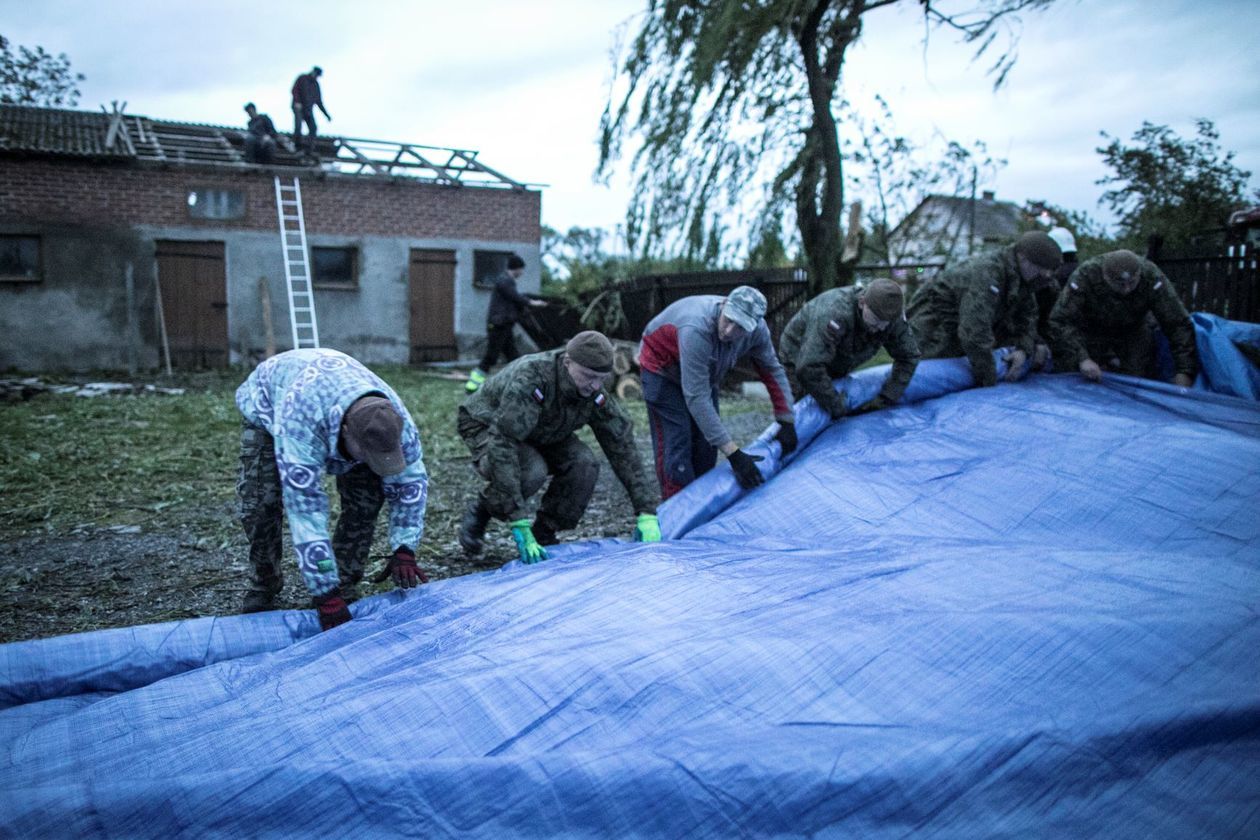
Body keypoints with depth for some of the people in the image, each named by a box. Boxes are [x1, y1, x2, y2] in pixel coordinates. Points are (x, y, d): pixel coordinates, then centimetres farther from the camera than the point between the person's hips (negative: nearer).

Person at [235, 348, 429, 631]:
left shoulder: (394, 419, -34)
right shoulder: (301, 424, -49)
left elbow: (411, 482, -18)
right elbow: (305, 509, -48)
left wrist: (404, 550, -27)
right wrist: (325, 594, -46)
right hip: (268, 404, -3)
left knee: (366, 495, -15)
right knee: (260, 501, -19)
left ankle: (344, 586, 2)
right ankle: (264, 585, 8)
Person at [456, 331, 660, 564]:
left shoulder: (595, 395, -20)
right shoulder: (529, 380, -40)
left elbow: (623, 448, -15)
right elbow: (501, 449, -45)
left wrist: (647, 513, -22)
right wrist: (519, 523, -49)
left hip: (540, 435, 5)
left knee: (584, 464, -23)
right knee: (532, 471, -36)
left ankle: (542, 535, -4)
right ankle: (478, 514, -6)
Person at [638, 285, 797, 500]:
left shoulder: (757, 329, -23)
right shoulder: (697, 329, -42)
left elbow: (773, 371, -5)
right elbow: (696, 399, -42)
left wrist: (787, 422, -8)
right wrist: (733, 454, -42)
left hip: (703, 374, 6)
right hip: (662, 371, -6)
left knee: (705, 444, 5)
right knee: (676, 445, -13)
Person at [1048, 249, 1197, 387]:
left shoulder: (1152, 278, -31)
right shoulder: (1085, 275, -36)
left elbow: (1178, 324, -29)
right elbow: (1060, 321, -36)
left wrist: (1184, 372, -36)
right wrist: (1081, 359, -48)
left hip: (1134, 329, 1)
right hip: (1092, 328, -1)